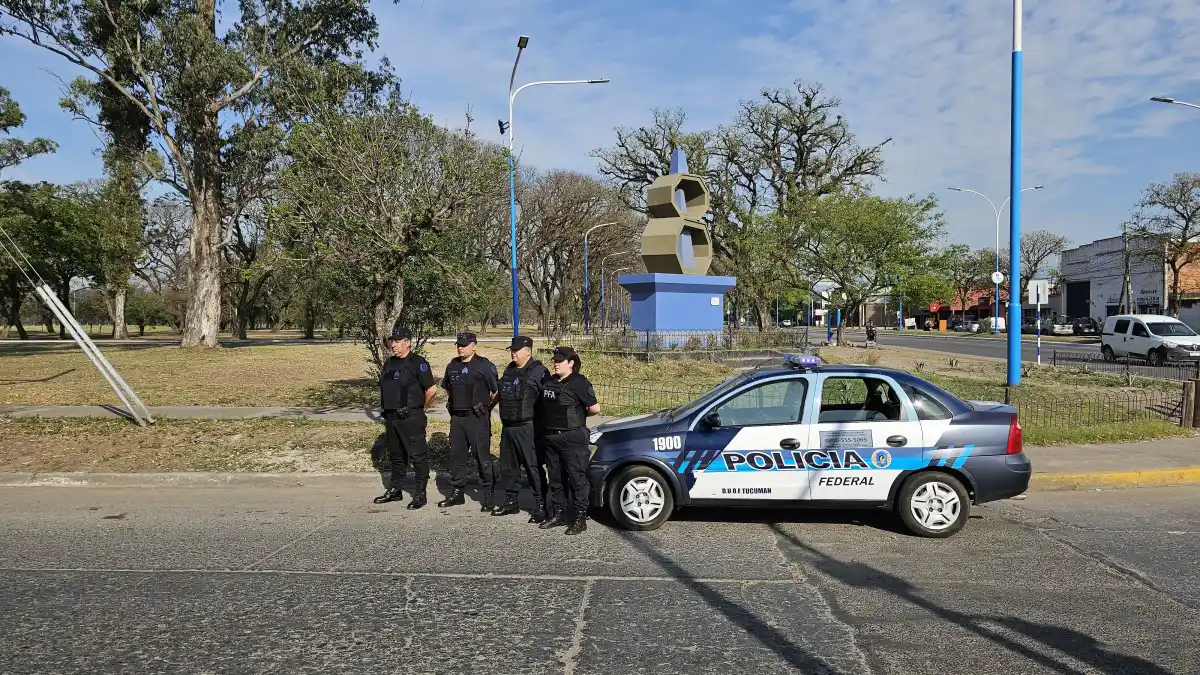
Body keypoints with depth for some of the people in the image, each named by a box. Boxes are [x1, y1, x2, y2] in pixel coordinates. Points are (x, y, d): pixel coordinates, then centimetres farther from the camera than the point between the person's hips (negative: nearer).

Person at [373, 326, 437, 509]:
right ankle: (395, 491, 28)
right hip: (391, 417, 8)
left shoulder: (418, 363, -11)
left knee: (418, 456, -2)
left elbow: (432, 389, -13)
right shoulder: (389, 363, 12)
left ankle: (420, 494, 4)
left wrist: (421, 407, -3)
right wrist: (386, 408, 16)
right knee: (396, 455, 17)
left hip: (411, 419, -8)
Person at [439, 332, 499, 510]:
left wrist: (485, 407, 1)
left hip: (477, 418, -7)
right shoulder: (452, 365, 11)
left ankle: (488, 495, 5)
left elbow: (496, 391, -6)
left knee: (482, 457, -3)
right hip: (456, 417, 7)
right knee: (456, 455, 12)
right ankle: (457, 492, 23)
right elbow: (447, 387, 28)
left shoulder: (484, 365, -9)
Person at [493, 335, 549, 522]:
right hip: (507, 427, 8)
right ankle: (510, 502, 26)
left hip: (527, 428, -8)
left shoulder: (538, 371, -10)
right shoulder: (509, 370, 15)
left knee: (533, 467, -6)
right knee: (507, 466, 14)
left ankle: (540, 506, -1)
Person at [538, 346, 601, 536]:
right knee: (555, 478, 14)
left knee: (577, 477, -2)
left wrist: (579, 415, 3)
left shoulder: (579, 383, -10)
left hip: (572, 438, -8)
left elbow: (595, 408, -12)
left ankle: (580, 518, 2)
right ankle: (558, 514, 25)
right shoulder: (550, 383, 12)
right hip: (550, 438, 8)